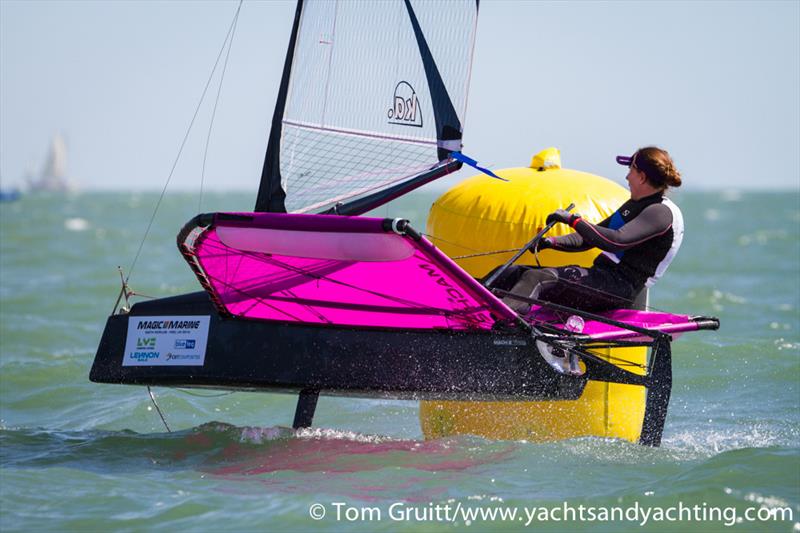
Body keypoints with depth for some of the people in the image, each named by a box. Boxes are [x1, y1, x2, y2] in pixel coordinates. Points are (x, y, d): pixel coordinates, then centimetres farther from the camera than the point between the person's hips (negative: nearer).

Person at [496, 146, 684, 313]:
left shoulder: (662, 212, -10)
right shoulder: (634, 205, 23)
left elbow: (616, 241, -24)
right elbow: (591, 238, 26)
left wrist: (573, 220, -17)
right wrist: (551, 242, 12)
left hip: (619, 288, -10)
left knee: (537, 279, -30)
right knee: (511, 274, 0)